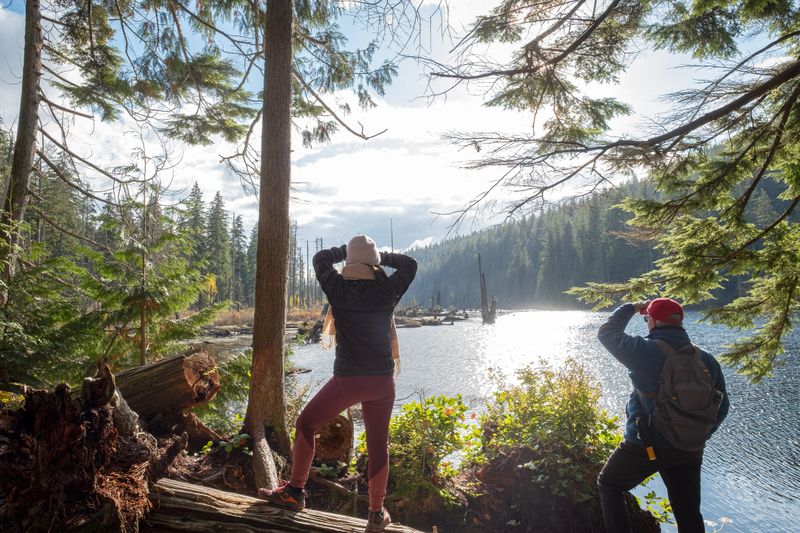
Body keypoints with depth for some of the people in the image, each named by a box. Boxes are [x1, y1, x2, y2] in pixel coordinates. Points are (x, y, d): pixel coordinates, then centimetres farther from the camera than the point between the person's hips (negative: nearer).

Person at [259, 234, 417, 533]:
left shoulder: (339, 290, -6)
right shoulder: (387, 292, -3)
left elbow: (320, 259, 11)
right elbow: (410, 264, 14)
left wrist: (345, 250, 21)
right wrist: (382, 257, 16)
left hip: (347, 379, -2)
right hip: (382, 380, 2)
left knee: (306, 423, 19)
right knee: (378, 445, 12)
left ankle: (295, 492, 25)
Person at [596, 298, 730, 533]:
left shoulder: (645, 351, -17)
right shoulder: (707, 359, 1)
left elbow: (607, 333, -3)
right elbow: (722, 407, 9)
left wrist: (631, 308, 9)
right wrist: (698, 437, 20)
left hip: (645, 446, -5)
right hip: (690, 451, 5)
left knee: (609, 484, 17)